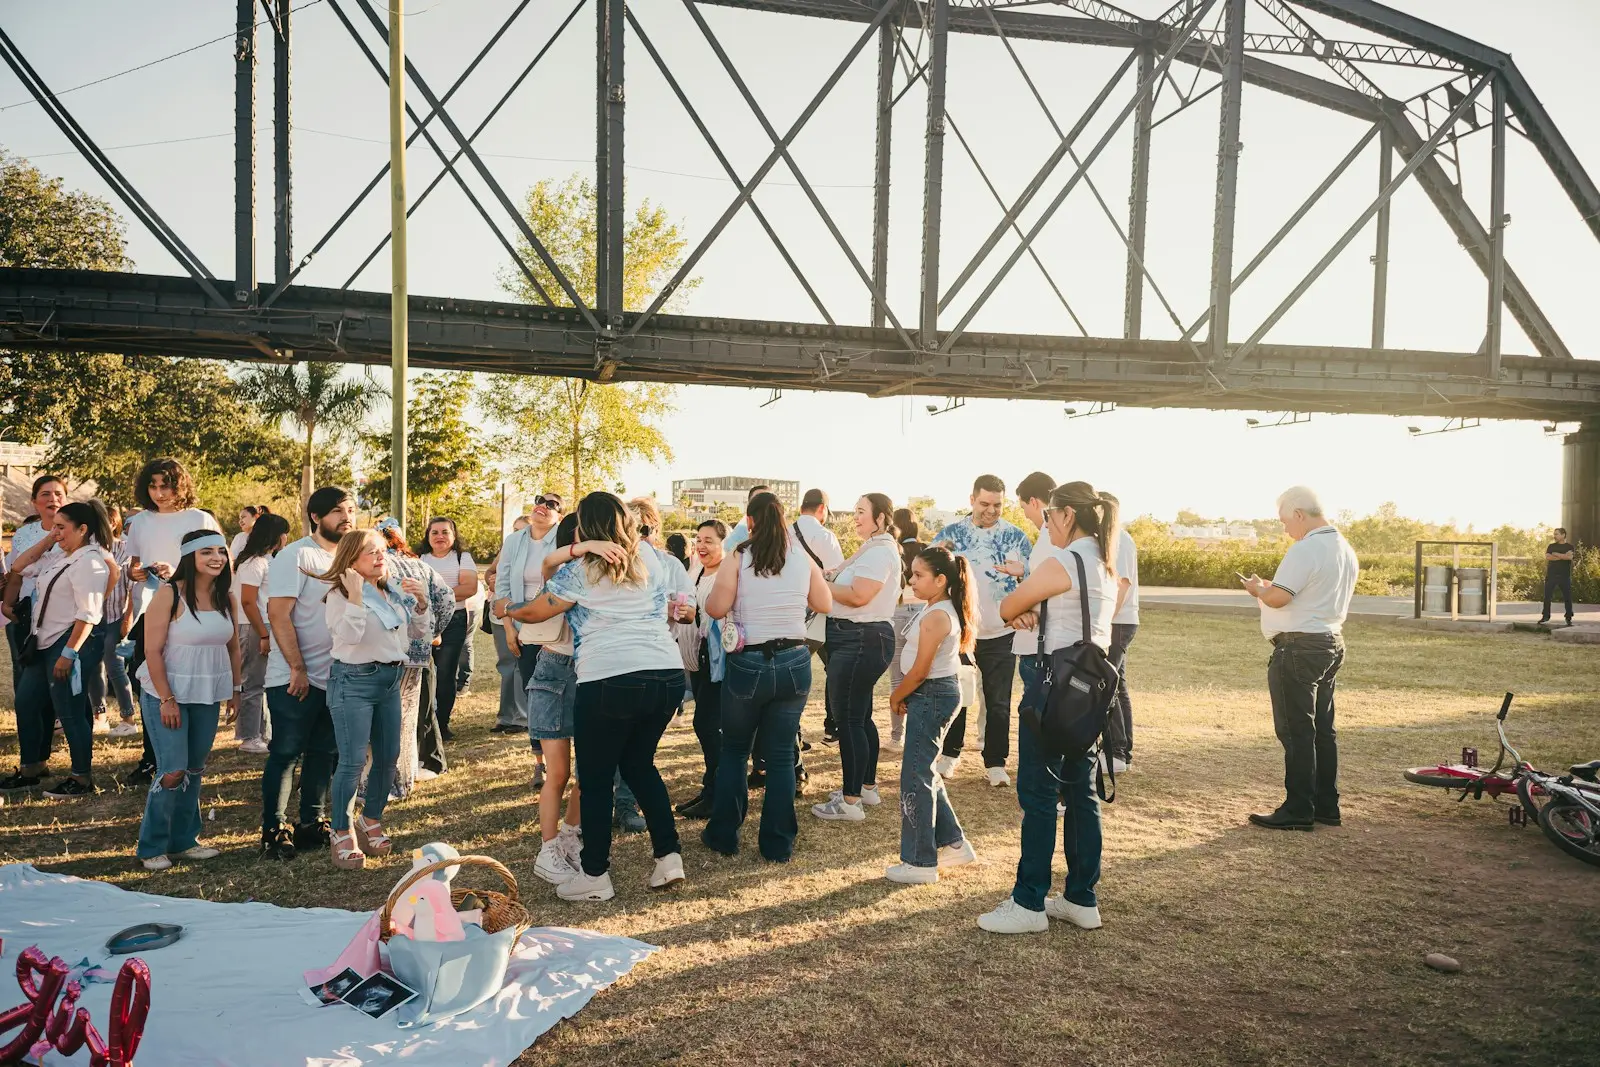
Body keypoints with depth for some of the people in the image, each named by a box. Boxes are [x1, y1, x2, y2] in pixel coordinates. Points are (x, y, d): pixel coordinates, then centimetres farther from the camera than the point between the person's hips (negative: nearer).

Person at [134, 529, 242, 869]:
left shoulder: (226, 597, 3)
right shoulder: (170, 595, -14)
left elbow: (232, 646, 12)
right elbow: (152, 651, -15)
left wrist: (235, 689, 10)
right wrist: (167, 700, -17)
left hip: (208, 696, 6)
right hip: (167, 694, -6)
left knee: (194, 770, 13)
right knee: (173, 772, -7)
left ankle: (183, 840, 26)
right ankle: (152, 847, 11)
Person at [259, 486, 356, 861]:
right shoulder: (296, 555, -11)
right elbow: (278, 613, -16)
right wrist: (298, 668, -18)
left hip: (336, 676, 7)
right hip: (295, 678, -7)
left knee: (324, 753, 12)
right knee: (285, 753, 1)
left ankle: (312, 824, 23)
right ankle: (272, 830, 12)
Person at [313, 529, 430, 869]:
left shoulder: (395, 590, 9)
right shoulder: (340, 593, -9)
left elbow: (418, 633, 14)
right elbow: (350, 636, -22)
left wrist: (421, 603, -2)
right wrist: (354, 597, -28)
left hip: (390, 678, 7)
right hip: (354, 680, -7)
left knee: (388, 757, 12)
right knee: (353, 761, -8)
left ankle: (370, 820, 30)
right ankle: (342, 834, 7)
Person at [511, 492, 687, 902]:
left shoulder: (579, 572, 3)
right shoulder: (652, 561, 15)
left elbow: (532, 612, 14)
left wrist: (509, 610, 36)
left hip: (609, 679, -5)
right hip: (668, 673, 6)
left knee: (595, 778, 9)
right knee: (640, 764, 22)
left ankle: (595, 876, 16)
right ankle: (669, 857, 19)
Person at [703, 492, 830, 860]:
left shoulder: (739, 558, -9)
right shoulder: (803, 558, 0)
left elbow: (715, 609, -11)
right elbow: (825, 604, 9)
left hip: (748, 664, -2)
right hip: (794, 663, 2)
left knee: (734, 750, 17)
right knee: (781, 755, 10)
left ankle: (723, 835, 23)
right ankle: (778, 844, 15)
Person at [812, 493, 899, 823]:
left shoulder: (879, 552, -15)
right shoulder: (874, 549, 19)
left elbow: (858, 596, -22)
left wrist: (821, 585, -11)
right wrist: (832, 581, 0)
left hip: (860, 641, -11)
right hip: (861, 638, 11)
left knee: (850, 719, -7)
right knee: (861, 716, 18)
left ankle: (850, 802, -2)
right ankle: (867, 787, 29)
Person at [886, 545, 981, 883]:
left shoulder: (935, 616, -21)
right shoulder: (942, 609, 10)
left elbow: (920, 670, -19)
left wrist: (896, 697, -5)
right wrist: (903, 693, 7)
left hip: (931, 695, -10)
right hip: (937, 693, 10)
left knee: (915, 777, -4)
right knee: (924, 772, 18)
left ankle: (920, 862, 4)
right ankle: (954, 843, 28)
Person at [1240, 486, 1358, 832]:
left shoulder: (1305, 549, -18)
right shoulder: (1345, 549, 13)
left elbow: (1278, 598, -22)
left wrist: (1258, 589, -1)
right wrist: (1271, 587, 16)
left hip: (1299, 647, -10)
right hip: (1331, 644, 10)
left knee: (1296, 731, -3)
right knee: (1323, 729, 14)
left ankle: (1298, 810, 2)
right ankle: (1326, 806, 21)